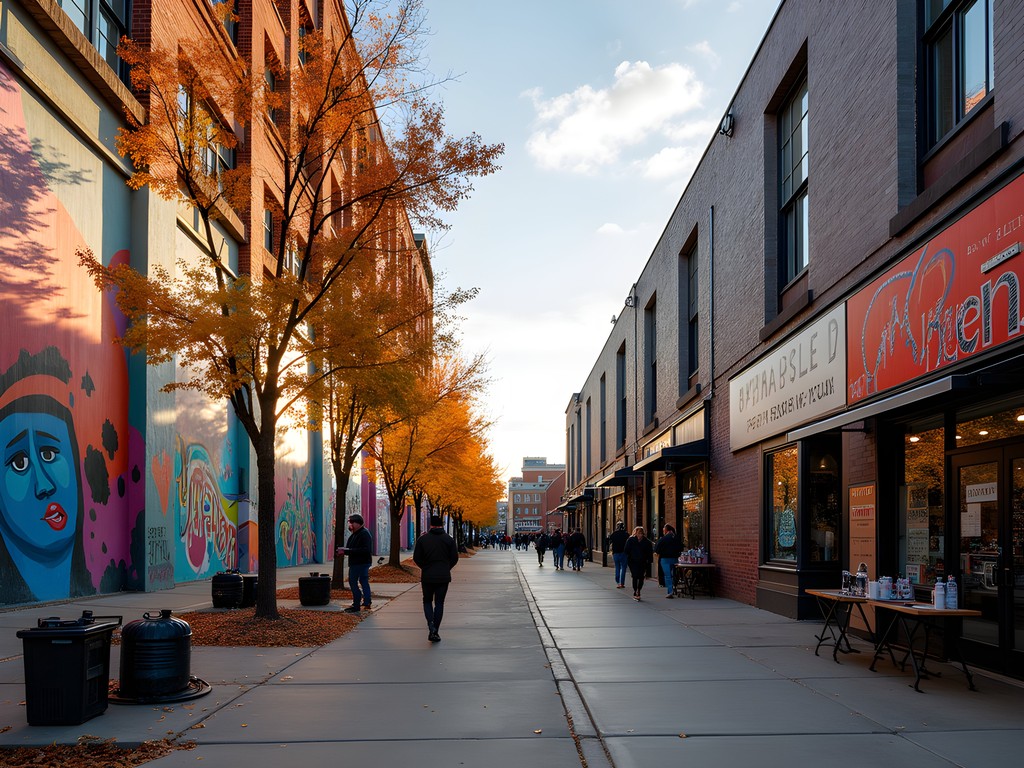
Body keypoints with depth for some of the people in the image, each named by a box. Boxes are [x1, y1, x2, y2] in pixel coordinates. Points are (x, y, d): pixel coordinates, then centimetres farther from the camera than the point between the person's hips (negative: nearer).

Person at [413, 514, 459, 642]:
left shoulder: (422, 539, -2)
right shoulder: (449, 539, -1)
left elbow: (416, 558, -2)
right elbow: (455, 558, -1)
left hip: (427, 577, 0)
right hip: (443, 577, 0)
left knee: (427, 601, 15)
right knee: (439, 603, 8)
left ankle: (431, 624, -9)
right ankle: (434, 632, 5)